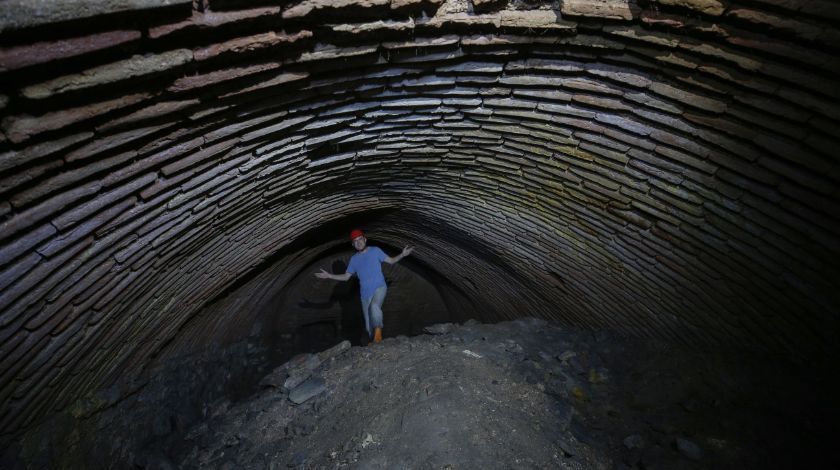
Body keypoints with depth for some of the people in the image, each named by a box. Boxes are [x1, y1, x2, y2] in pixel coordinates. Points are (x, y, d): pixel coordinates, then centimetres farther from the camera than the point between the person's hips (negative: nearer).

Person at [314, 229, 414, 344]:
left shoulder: (375, 250, 2)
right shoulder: (354, 259, 11)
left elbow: (391, 261, 4)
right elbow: (346, 277, 15)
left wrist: (402, 254, -12)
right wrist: (329, 275, 4)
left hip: (379, 287, -4)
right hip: (365, 293, 4)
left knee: (374, 306, -34)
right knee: (368, 323, 6)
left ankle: (378, 330, -15)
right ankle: (375, 342, 22)